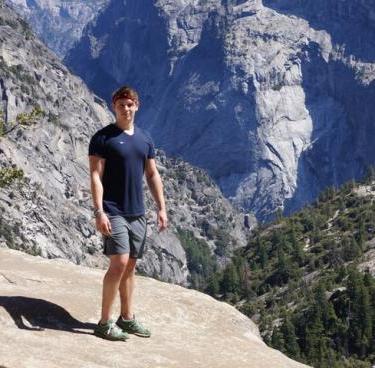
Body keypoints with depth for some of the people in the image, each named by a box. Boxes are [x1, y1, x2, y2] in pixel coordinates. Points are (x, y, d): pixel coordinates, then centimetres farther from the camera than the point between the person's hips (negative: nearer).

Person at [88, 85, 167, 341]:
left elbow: (153, 175, 15)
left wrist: (162, 208, 9)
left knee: (131, 266, 11)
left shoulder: (145, 139, 12)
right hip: (113, 212, -6)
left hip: (138, 213, 6)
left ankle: (127, 318, 22)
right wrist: (99, 211, -20)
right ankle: (104, 323, -4)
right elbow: (96, 176, -11)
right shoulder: (103, 138, -6)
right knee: (119, 263, -13)